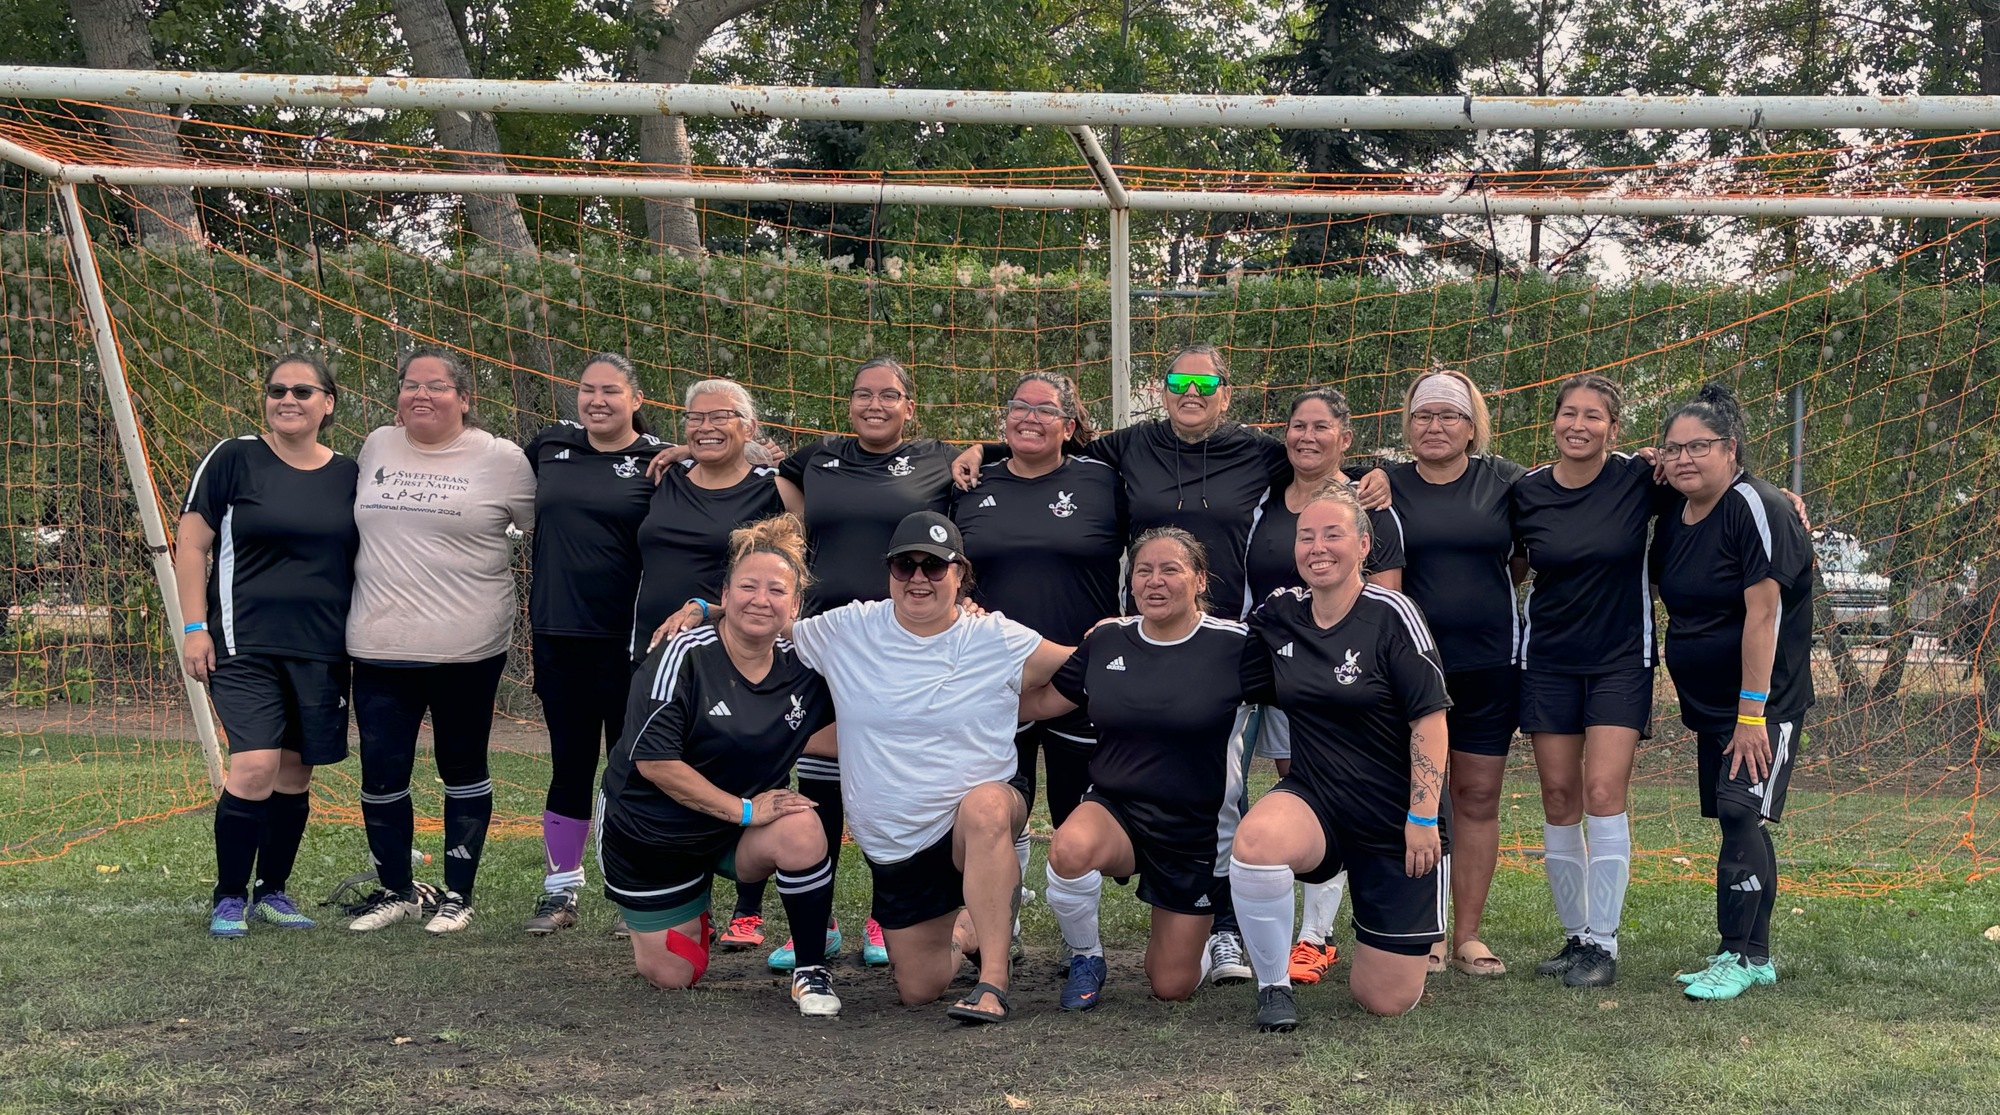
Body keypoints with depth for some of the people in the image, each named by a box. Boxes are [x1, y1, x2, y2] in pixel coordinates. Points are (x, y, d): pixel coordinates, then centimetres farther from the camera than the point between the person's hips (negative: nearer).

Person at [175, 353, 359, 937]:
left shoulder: (348, 474, 8)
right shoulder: (233, 460, -2)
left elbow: (367, 561, 15)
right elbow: (190, 546, 0)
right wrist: (195, 627, -6)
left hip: (320, 650, 4)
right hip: (244, 645, -3)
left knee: (295, 772, 9)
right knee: (255, 767, -15)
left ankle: (272, 892, 25)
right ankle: (229, 897, 3)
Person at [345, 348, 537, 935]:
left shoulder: (501, 458, -4)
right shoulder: (376, 447, 9)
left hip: (466, 648, -3)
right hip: (379, 647, 4)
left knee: (463, 772, 9)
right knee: (381, 775, 5)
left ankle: (458, 894, 21)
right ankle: (395, 890, 23)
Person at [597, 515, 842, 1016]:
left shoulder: (801, 668, -8)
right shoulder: (684, 656, -21)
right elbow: (653, 760, -24)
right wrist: (743, 810, -24)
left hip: (737, 836, 2)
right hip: (649, 832, -2)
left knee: (800, 833, -31)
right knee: (674, 975, 6)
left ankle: (811, 971, -11)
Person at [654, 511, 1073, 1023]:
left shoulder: (998, 640, -3)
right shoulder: (846, 631, 0)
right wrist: (702, 610, 1)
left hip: (984, 821, -3)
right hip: (894, 846, 3)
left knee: (986, 806, -42)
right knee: (917, 989, 6)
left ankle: (992, 980, -32)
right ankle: (967, 927, 42)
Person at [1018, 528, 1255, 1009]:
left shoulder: (1234, 645, -10)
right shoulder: (1106, 641, 1)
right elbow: (1039, 702, 11)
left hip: (1199, 832, -2)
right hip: (1115, 809, 2)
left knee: (1172, 988, 3)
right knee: (1069, 849, -36)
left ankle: (1213, 937, 41)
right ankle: (1085, 959, -5)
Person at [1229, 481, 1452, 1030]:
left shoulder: (1390, 614, -12)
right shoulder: (1279, 616, 2)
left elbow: (1430, 719, -13)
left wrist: (1424, 816, -18)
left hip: (1399, 818, -3)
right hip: (1316, 800, 3)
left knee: (1387, 1000, 2)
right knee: (1256, 841, -36)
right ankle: (1273, 985, -10)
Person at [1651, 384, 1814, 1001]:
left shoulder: (1755, 508, -17)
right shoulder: (1673, 519, 8)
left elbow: (1763, 613, -21)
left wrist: (1752, 714, -23)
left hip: (1763, 701, -7)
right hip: (1708, 703, 8)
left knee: (1742, 815, -14)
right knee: (1737, 825, 10)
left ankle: (1739, 956, -5)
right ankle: (1756, 955, 18)